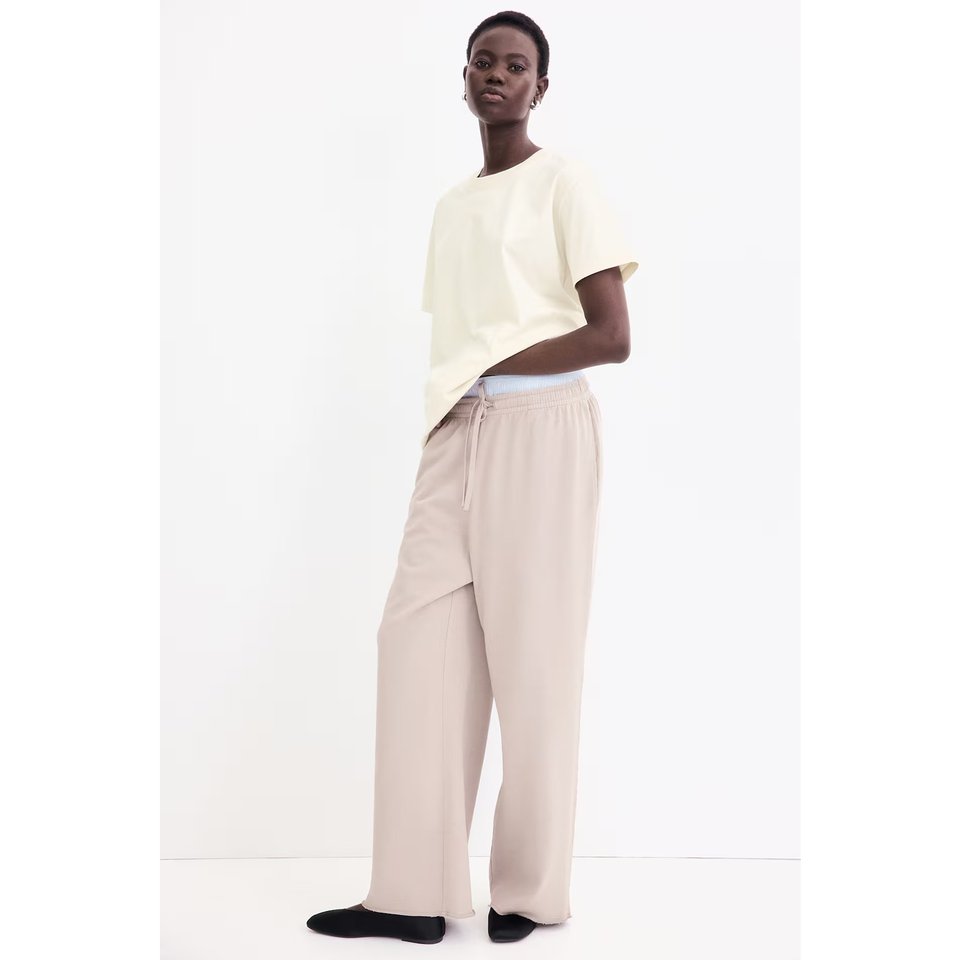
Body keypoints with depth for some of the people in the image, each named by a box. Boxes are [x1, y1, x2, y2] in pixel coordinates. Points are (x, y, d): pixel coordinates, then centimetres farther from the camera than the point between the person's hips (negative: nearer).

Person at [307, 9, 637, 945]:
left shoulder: (564, 182, -1)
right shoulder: (452, 204, 19)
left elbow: (612, 336, -9)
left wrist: (483, 373, -10)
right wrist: (444, 405, 1)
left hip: (539, 430, -6)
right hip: (457, 436, 7)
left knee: (531, 655, -2)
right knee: (419, 639, -1)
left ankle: (530, 889, 10)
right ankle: (413, 893, 3)